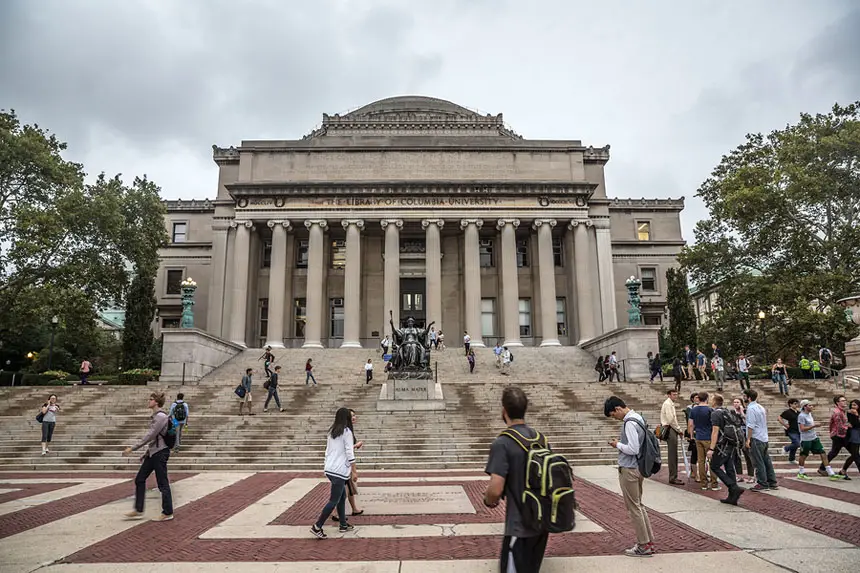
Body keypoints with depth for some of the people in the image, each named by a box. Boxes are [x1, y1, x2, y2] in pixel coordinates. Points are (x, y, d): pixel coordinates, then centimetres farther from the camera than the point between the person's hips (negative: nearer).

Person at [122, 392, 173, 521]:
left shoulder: (161, 417, -17)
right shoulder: (155, 416, 13)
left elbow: (150, 435, -22)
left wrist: (132, 448, -19)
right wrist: (146, 453, 21)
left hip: (160, 453, -10)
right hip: (152, 453, 10)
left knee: (162, 484, -2)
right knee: (139, 480, 12)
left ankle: (168, 513, 8)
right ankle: (138, 510, 21)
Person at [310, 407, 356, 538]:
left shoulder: (331, 431, 12)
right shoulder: (347, 432, -11)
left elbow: (328, 450, 16)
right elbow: (349, 453, -12)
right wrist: (353, 471, -5)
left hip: (330, 469, 8)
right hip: (339, 471, -8)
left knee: (342, 497, 18)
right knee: (334, 500, -1)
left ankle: (343, 525, 24)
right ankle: (317, 526, -1)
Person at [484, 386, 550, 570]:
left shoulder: (502, 443, -19)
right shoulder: (540, 437, 3)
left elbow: (496, 490, -24)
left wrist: (488, 500, -3)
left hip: (520, 526, -7)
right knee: (531, 569, 24)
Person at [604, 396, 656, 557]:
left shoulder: (629, 423, -21)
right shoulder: (637, 417, 9)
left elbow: (632, 449, -24)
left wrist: (618, 445, -9)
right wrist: (621, 444, 9)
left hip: (629, 469, -10)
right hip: (638, 467, 10)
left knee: (633, 508, 1)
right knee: (639, 505, 17)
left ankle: (644, 545, 9)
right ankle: (649, 542, 23)